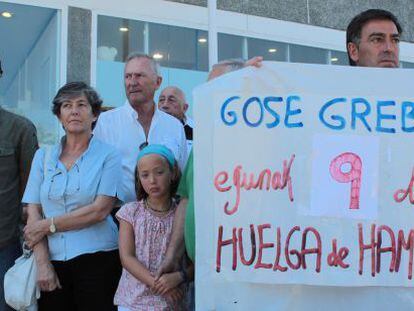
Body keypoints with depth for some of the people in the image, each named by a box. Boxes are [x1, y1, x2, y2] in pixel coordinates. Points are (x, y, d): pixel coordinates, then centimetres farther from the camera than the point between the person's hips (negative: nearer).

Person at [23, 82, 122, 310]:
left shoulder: (108, 155, 0)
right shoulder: (43, 157, 10)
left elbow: (100, 210, -9)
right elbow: (33, 212, 5)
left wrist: (48, 225, -7)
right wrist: (42, 263, -5)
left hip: (96, 258, -2)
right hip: (52, 259, 3)